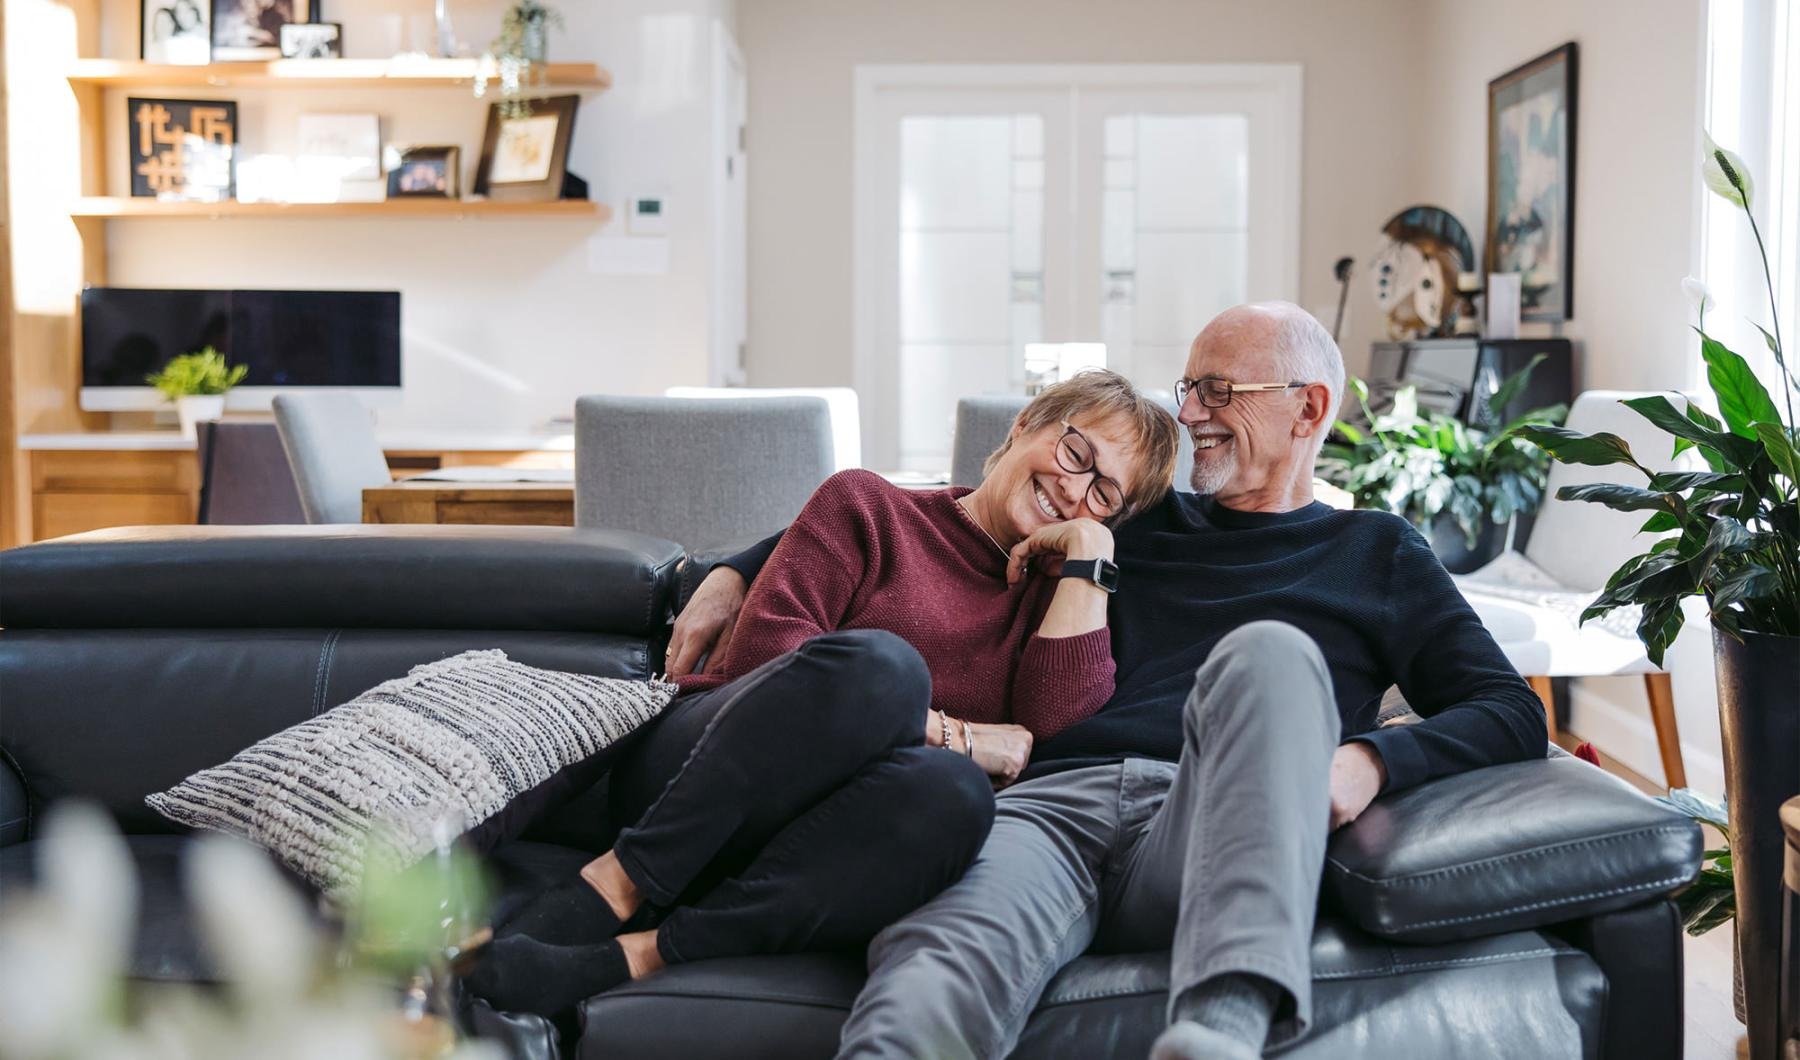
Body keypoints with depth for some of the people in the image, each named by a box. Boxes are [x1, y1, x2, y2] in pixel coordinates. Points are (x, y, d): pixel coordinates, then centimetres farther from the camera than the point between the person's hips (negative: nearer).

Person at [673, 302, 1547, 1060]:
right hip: (1053, 801, 2)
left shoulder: (1376, 554, 26)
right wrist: (739, 573, 21)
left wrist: (1371, 759, -8)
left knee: (1270, 652, -33)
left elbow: (1512, 714, 14)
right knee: (943, 969, -34)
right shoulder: (1132, 521, 31)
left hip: (1203, 833, -1)